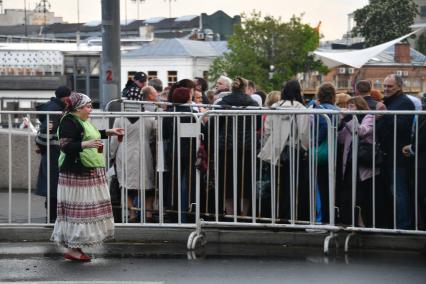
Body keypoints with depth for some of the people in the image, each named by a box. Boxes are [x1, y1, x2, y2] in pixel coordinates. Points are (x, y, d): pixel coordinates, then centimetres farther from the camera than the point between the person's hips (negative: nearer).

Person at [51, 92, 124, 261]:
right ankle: (72, 249, -4)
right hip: (77, 174, -11)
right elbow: (65, 145, -22)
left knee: (87, 208, 10)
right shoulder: (69, 122, -13)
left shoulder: (81, 121, 18)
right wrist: (85, 144, -33)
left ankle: (76, 247, 15)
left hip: (89, 172, 11)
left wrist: (109, 133, 30)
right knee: (78, 209, -8)